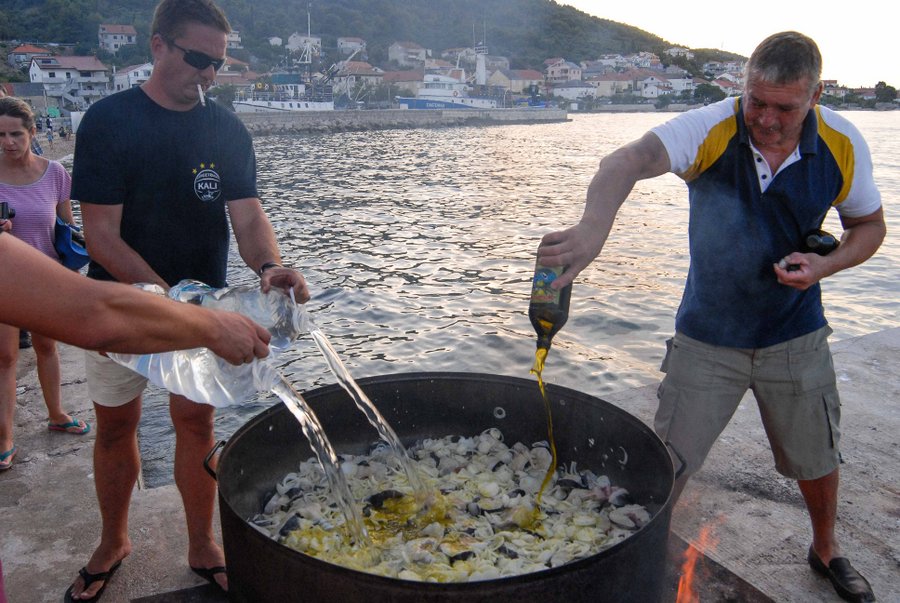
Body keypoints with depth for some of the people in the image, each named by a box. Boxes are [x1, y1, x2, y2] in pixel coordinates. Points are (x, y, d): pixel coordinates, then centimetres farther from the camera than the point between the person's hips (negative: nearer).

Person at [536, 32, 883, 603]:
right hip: (707, 337, -2)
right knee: (666, 466, 0)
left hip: (796, 336, 3)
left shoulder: (842, 144, -11)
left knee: (816, 460, 19)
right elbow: (628, 160, -39)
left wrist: (824, 265, -17)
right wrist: (594, 225, -60)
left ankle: (826, 551, 49)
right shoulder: (711, 128, -21)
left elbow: (869, 225, 5)